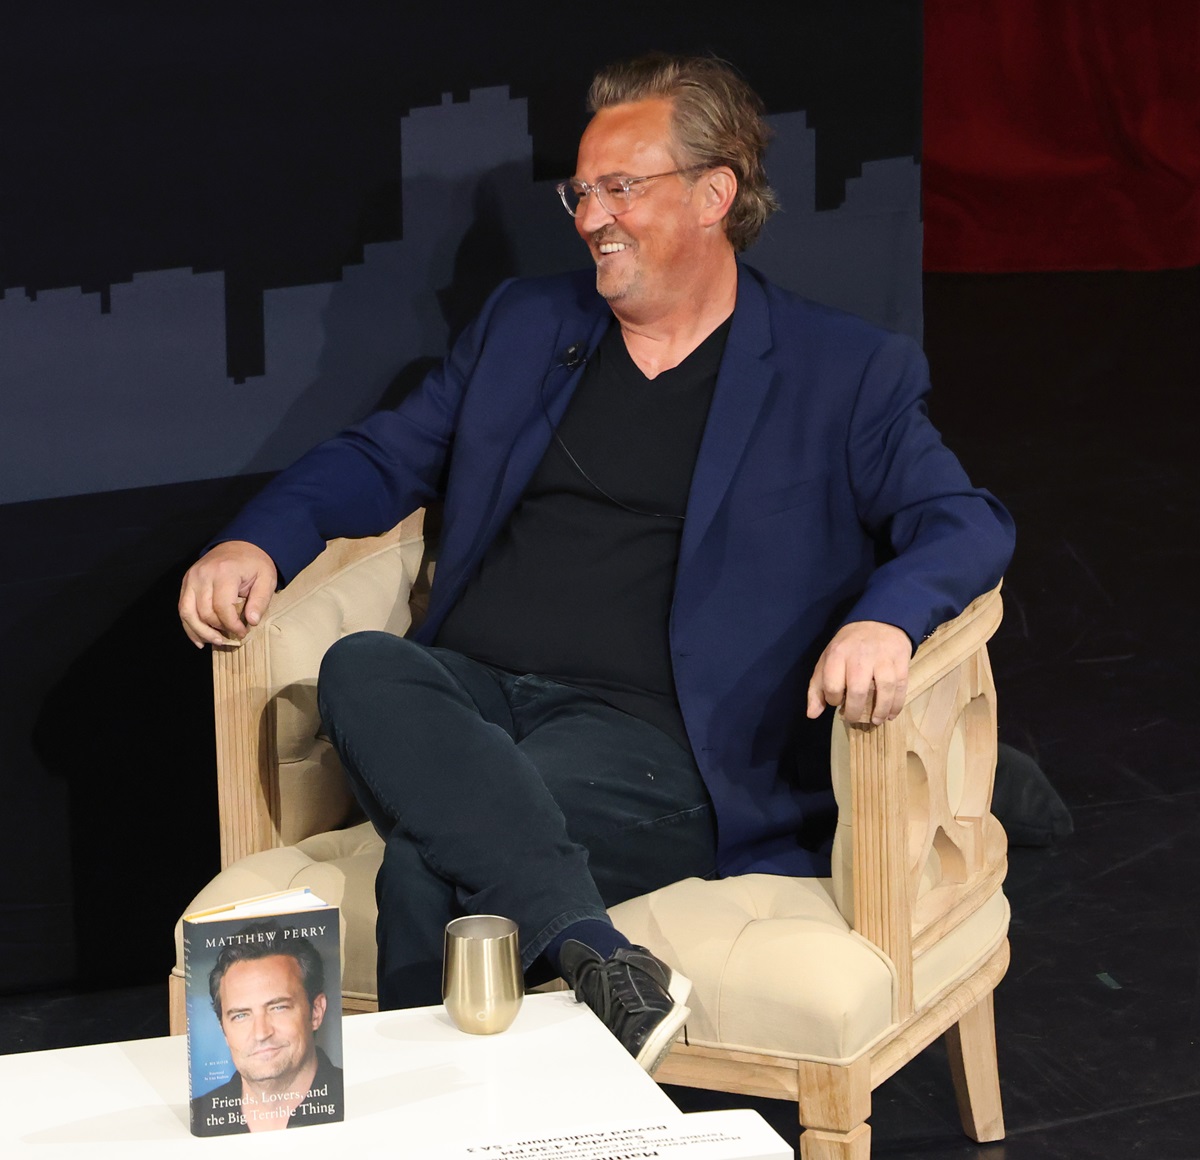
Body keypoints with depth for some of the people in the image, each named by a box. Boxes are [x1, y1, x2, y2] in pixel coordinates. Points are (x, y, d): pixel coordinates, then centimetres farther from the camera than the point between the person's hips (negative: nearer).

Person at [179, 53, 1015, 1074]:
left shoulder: (846, 375, 9)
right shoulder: (526, 324, 22)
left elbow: (965, 523, 1)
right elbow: (382, 458, 27)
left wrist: (886, 618, -23)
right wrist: (257, 541, 6)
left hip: (638, 731, -4)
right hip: (465, 694, 4)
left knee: (431, 865, -35)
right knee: (361, 669, -34)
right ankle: (594, 955, -44)